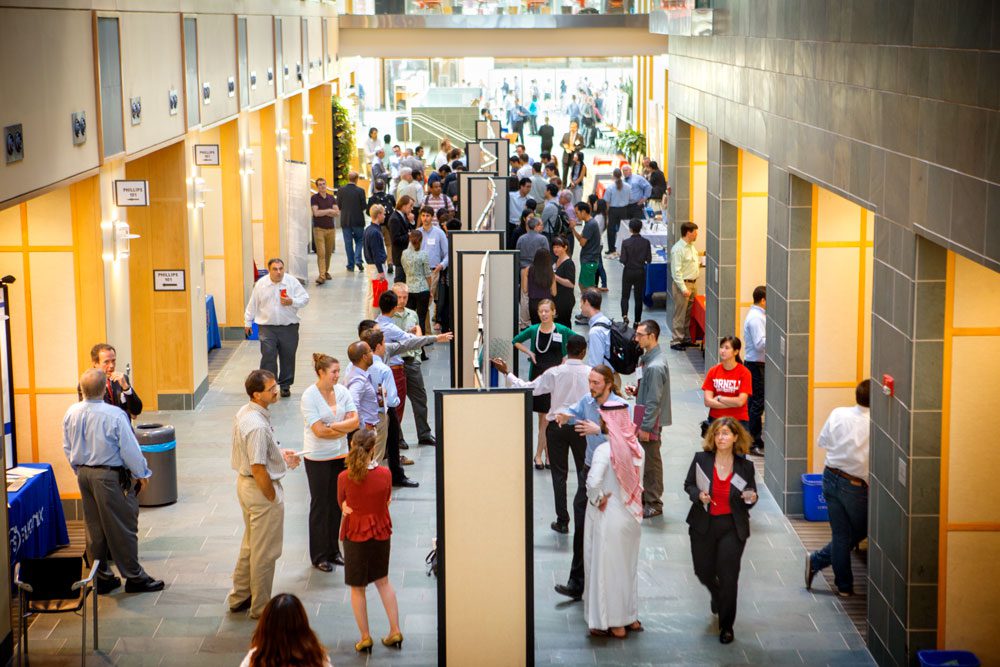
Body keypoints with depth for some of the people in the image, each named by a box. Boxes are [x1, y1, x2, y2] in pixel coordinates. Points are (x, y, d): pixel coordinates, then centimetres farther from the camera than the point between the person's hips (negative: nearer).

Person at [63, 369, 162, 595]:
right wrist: (142, 474, -1)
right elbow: (130, 449, -16)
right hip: (110, 476, -6)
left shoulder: (71, 413, -3)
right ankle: (134, 577, 12)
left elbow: (68, 448, 8)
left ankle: (101, 577, 23)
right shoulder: (115, 415, -22)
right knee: (122, 527, 4)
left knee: (94, 526, 15)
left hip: (84, 474, 6)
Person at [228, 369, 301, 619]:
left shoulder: (244, 412, 2)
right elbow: (258, 469, -28)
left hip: (245, 484, 10)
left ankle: (239, 598, 37)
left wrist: (279, 455, 11)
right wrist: (273, 498, -17)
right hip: (261, 488, -10)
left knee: (251, 545, 25)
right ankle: (261, 607, 21)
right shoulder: (258, 426, -29)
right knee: (265, 552, 7)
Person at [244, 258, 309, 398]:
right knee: (268, 356, -11)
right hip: (267, 327, -1)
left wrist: (292, 302, -18)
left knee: (288, 356, 7)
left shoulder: (292, 282, -2)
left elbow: (305, 298, 0)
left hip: (289, 327, 1)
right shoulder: (261, 284, 0)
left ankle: (285, 385, 22)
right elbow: (253, 304, 9)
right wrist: (247, 322, 14)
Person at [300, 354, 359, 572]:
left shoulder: (342, 391, 0)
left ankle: (333, 551, 25)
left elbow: (355, 421, -5)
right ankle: (319, 556, 14)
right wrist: (344, 428, -10)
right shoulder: (309, 396, -15)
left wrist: (332, 426, -18)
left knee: (336, 504, 12)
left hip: (340, 455, 5)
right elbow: (319, 430, -20)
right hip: (318, 458, -5)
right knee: (320, 505, 4)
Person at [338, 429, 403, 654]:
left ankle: (365, 637, 18)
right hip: (380, 532, 2)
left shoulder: (344, 478, -19)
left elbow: (342, 503, -1)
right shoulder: (384, 474, -16)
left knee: (357, 588, 13)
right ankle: (395, 631, 21)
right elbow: (386, 500, 0)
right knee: (383, 581, 21)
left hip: (355, 535, -2)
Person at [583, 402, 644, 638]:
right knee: (628, 565, 20)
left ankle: (613, 623, 15)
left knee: (606, 567, 7)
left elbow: (593, 481, -32)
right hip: (632, 515, 7)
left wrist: (597, 499, -13)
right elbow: (638, 481, 5)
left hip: (608, 517, -7)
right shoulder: (636, 447, -2)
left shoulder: (604, 450, -22)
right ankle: (630, 617, 31)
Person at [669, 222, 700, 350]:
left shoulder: (691, 246, 11)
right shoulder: (678, 249, -18)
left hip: (693, 283, 9)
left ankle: (686, 338, 24)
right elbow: (677, 272, -20)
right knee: (680, 315, -4)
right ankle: (676, 341, 2)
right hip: (682, 284, -9)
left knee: (688, 314, 15)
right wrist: (684, 289, -22)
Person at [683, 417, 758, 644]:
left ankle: (726, 625, 13)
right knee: (703, 571, 15)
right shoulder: (701, 459, -6)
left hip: (732, 528, -2)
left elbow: (751, 497, 6)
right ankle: (717, 596, 52)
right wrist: (698, 494, -15)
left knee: (728, 577, -3)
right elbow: (688, 484, 6)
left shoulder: (745, 466, -5)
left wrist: (751, 498, -17)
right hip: (703, 525, 2)